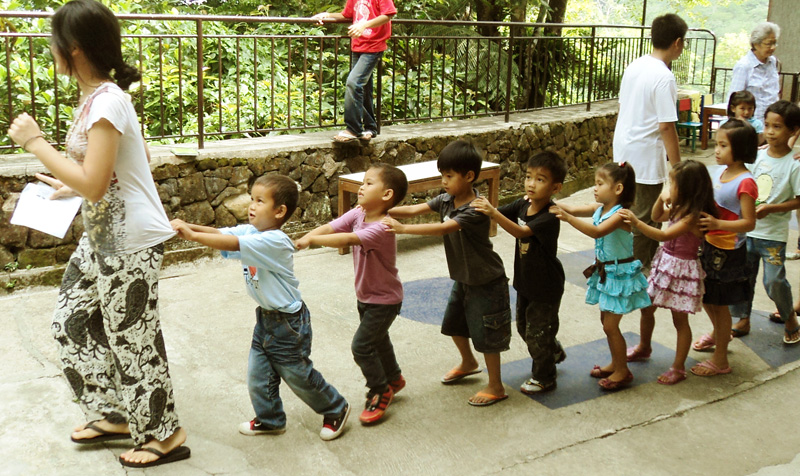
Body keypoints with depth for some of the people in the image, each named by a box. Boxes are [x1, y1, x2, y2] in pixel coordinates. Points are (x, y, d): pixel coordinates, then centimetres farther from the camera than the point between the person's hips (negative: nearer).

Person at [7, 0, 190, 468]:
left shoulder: (106, 101, -21)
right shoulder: (99, 96, 9)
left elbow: (93, 183, -25)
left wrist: (36, 142, -18)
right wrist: (72, 186, 16)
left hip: (131, 241, -10)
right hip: (103, 236, 10)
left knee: (131, 337, 3)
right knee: (72, 320, 18)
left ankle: (165, 434, 21)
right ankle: (117, 414, 33)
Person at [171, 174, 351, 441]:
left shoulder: (274, 241, -27)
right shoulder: (250, 231, -1)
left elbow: (233, 244, -38)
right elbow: (220, 234, -12)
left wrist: (192, 235, -39)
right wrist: (189, 227, -30)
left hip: (288, 322, -8)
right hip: (265, 317, 8)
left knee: (299, 376, 8)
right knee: (258, 376, 13)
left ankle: (336, 409, 30)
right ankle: (270, 420, 34)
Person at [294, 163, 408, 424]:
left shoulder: (381, 228, -32)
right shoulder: (358, 214, -8)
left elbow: (347, 239, -46)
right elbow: (330, 227, -18)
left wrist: (311, 239, -48)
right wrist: (302, 240, -34)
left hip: (384, 299, -9)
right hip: (365, 295, 9)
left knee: (361, 345, -9)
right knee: (377, 339, 25)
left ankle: (380, 392, 12)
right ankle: (394, 378, 49)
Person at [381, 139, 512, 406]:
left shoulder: (476, 210, -30)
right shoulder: (446, 200, -4)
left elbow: (443, 229, -41)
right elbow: (414, 210, -11)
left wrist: (403, 229, -46)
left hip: (486, 281, -9)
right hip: (462, 277, 9)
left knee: (486, 335, 1)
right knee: (453, 323, 23)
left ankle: (496, 386, 18)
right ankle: (468, 363, 49)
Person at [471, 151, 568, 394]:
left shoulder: (549, 217, -29)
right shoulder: (523, 205, -4)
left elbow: (521, 231, -41)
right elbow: (501, 213, -6)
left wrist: (494, 214, -54)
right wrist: (484, 207, -28)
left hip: (546, 285, -8)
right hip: (525, 280, 8)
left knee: (537, 332, 5)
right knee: (524, 325, 24)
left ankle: (544, 377, 26)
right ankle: (554, 352, 49)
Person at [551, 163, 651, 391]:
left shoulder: (620, 214, -24)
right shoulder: (600, 208, 1)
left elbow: (598, 231, -37)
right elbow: (573, 208, -3)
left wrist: (568, 218, -46)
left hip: (620, 274, -9)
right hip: (605, 271, 9)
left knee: (610, 325, -3)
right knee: (606, 320, 19)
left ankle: (623, 372, 12)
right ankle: (615, 364, 34)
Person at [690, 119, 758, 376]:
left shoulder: (745, 183, -22)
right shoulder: (720, 171, 2)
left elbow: (749, 222, -23)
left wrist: (718, 224, -35)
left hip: (728, 252, -8)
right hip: (709, 245, 8)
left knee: (718, 303, 4)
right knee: (704, 296, 23)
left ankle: (720, 361, 19)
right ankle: (718, 333, 51)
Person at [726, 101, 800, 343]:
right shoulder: (757, 155, 1)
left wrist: (769, 208, -20)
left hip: (774, 233, -5)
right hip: (748, 228, 5)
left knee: (774, 280, -3)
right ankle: (743, 320, 25)